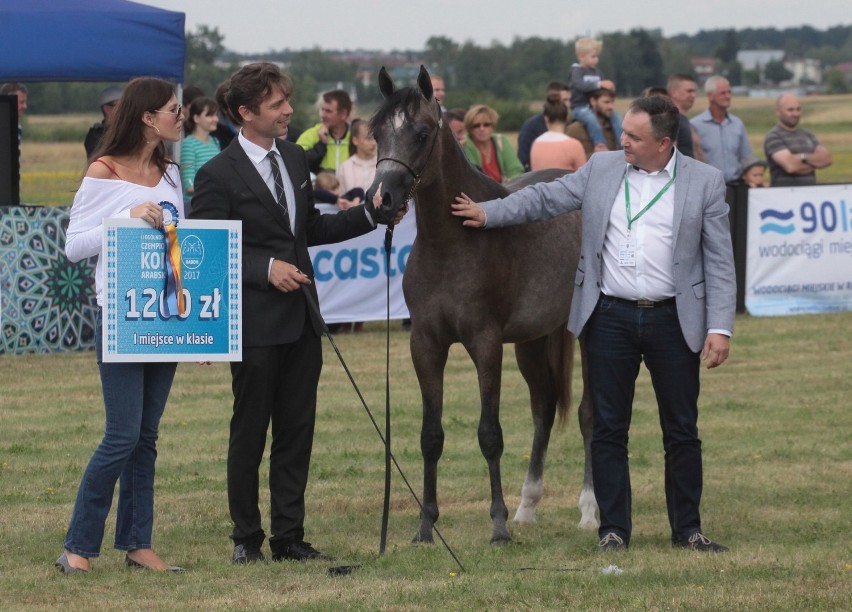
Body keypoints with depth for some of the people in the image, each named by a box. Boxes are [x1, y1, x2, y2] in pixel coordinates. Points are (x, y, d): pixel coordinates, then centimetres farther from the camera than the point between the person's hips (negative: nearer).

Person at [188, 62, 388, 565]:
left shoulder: (296, 160, 11)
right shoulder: (219, 175, -11)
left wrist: (370, 215, 10)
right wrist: (266, 269, -21)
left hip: (301, 319, 7)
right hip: (255, 321, -7)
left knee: (298, 430, 9)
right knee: (250, 433, 3)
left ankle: (289, 536, 16)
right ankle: (247, 538, 14)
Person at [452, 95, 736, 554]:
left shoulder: (705, 182, -1)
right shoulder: (601, 169, 6)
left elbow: (720, 262, -3)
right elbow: (545, 199, 13)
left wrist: (720, 328, -9)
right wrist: (488, 213, 3)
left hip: (673, 320, -2)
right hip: (609, 318, 2)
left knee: (682, 431, 5)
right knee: (608, 429, 4)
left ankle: (687, 528, 15)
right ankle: (613, 528, 11)